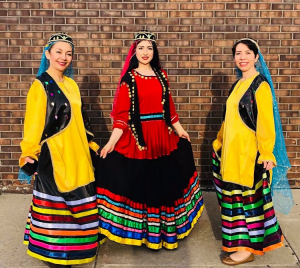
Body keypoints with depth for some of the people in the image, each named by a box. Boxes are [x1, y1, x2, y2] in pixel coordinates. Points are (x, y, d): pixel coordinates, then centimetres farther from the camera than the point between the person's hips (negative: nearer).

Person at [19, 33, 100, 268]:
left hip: (76, 154, 7)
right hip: (54, 155, -7)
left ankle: (71, 245, 32)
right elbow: (34, 124, -12)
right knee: (56, 204, 2)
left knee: (76, 203, 15)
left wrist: (91, 145, 18)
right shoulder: (40, 86, -9)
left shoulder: (71, 84, 11)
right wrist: (29, 155, -15)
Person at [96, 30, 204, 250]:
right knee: (139, 183, 4)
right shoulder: (128, 78, -4)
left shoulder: (161, 75, 9)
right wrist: (112, 141, -18)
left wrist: (180, 131, 19)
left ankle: (164, 230, 31)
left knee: (164, 183, 13)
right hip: (137, 138, -4)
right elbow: (122, 114, -9)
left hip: (162, 138, 5)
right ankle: (142, 231, 21)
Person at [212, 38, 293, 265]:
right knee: (235, 197, 15)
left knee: (247, 198, 0)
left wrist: (266, 153, -20)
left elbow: (266, 122, -17)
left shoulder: (260, 85, -12)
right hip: (232, 150, 8)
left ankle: (247, 248, 12)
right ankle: (241, 241, 31)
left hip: (249, 152, -8)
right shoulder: (239, 84, 12)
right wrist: (220, 143, 23)